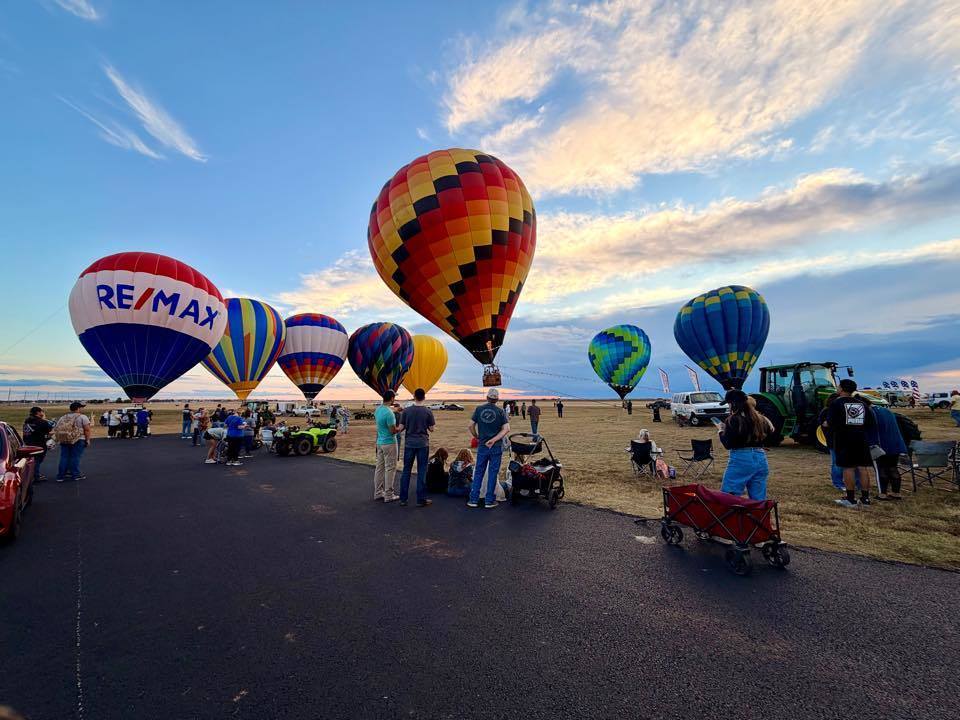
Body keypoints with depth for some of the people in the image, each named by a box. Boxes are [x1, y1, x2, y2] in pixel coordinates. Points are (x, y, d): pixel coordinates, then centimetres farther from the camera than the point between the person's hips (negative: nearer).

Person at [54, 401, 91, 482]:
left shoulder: (63, 418, 14)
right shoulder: (82, 417, -5)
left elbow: (56, 429, 13)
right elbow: (87, 430, -10)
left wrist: (59, 440, 19)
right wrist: (87, 440, -3)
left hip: (64, 440, 5)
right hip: (78, 440, -5)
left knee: (64, 457, 10)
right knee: (75, 457, 0)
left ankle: (60, 476, 13)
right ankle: (76, 474, 6)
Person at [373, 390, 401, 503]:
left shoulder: (378, 409, 4)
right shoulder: (389, 413, -23)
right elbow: (393, 431, -21)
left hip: (380, 442, 9)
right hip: (389, 443, -9)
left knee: (379, 467, 13)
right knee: (390, 469, 0)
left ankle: (378, 493, 21)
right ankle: (388, 495, 5)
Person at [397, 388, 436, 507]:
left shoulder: (406, 410, -3)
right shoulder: (428, 411, -6)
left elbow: (401, 428, -2)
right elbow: (431, 429, -2)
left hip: (409, 443, 1)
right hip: (423, 444, -1)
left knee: (406, 470, 10)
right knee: (421, 471, 4)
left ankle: (403, 499, 15)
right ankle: (421, 500, 8)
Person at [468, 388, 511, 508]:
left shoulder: (479, 409, -1)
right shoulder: (500, 412, -3)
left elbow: (471, 425, -1)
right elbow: (506, 429, -11)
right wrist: (494, 440, -12)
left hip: (482, 446, 1)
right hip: (496, 447, -1)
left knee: (478, 472, 11)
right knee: (492, 473, 7)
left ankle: (474, 500, 14)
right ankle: (489, 501, 12)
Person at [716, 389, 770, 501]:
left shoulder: (733, 420, -12)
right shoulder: (759, 418, 7)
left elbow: (728, 444, -11)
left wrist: (721, 430, 5)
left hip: (741, 460, -7)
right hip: (761, 459, 7)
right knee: (759, 499, 14)